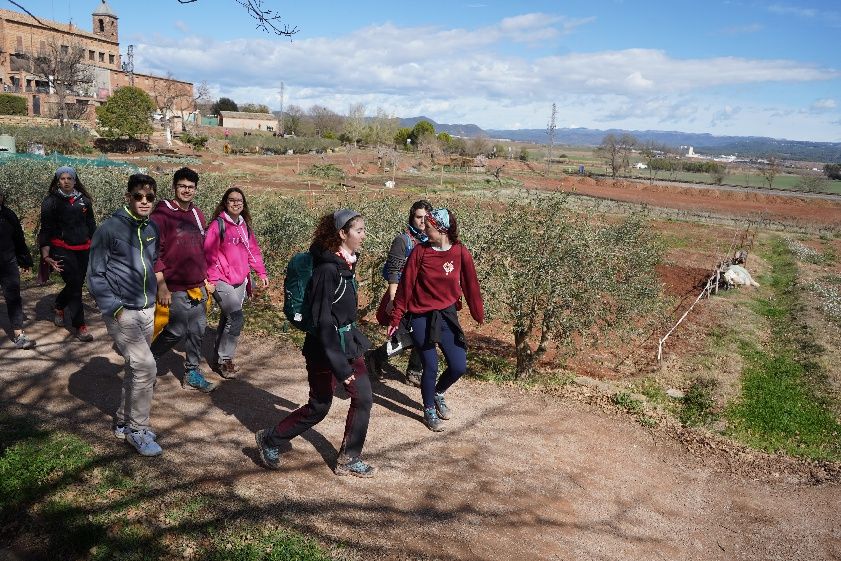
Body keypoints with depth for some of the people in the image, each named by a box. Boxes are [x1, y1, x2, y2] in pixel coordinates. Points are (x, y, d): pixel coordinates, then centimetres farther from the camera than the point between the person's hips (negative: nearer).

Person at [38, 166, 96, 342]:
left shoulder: (84, 200, 8)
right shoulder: (51, 202, -3)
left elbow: (91, 225, 16)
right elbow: (46, 230, -4)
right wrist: (46, 256, -11)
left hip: (83, 249, 4)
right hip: (62, 249, -4)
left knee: (76, 283, 13)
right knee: (75, 285, -8)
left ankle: (58, 307, 43)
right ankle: (80, 326, 0)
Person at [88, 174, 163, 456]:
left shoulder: (152, 228, 7)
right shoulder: (110, 228, -11)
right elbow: (95, 275, -9)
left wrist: (154, 298, 14)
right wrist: (116, 309, -15)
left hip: (147, 311, 7)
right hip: (121, 312, -6)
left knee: (136, 368, 14)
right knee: (146, 367, -14)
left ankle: (124, 422, 31)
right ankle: (138, 430, 3)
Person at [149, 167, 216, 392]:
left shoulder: (197, 215, 11)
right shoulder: (162, 214, -10)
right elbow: (154, 252, -13)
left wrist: (206, 279, 17)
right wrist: (161, 286, -16)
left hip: (198, 287, 7)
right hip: (175, 288, -6)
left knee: (197, 330, 9)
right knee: (177, 330, -4)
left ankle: (192, 374, 22)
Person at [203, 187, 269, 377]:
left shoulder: (245, 225, 12)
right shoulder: (218, 224, -8)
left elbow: (253, 251, 18)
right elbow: (209, 253, -11)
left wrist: (261, 273, 11)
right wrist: (211, 279, -16)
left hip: (240, 281, 7)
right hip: (222, 281, -6)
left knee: (228, 319, 13)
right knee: (236, 319, -13)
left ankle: (219, 358, 25)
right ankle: (224, 360, 2)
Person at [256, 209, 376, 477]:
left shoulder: (347, 262, 4)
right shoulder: (327, 269, -23)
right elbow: (323, 321, -24)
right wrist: (338, 365, -24)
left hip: (348, 341, 8)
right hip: (325, 347, -8)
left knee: (363, 397, 7)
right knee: (319, 407, 6)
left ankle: (348, 459, 21)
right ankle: (270, 440, 28)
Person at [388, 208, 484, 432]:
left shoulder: (460, 253, -6)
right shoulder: (420, 251, -8)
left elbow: (470, 285, 1)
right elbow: (405, 285, -5)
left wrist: (479, 315, 6)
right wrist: (396, 318, -2)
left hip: (448, 316, 2)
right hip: (422, 319, -2)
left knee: (459, 367, 2)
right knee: (431, 367, 3)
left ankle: (438, 393, 34)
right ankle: (429, 410, 28)